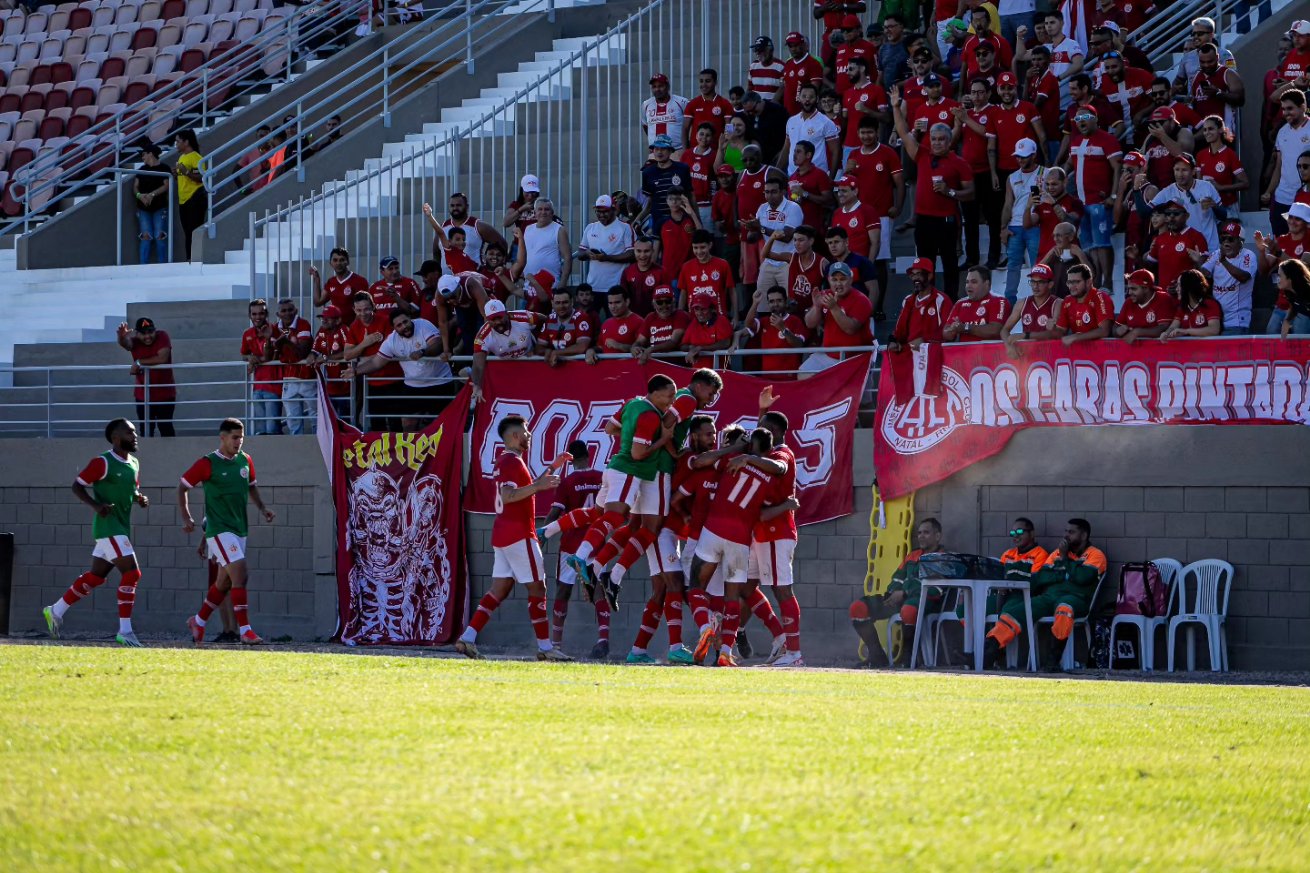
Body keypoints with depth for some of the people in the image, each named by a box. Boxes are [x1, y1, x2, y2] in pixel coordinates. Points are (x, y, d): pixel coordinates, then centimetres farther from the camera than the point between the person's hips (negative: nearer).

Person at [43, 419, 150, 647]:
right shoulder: (102, 463, -12)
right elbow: (77, 485, -8)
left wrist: (140, 499, 2)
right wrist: (96, 505, -23)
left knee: (96, 577, 14)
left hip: (121, 528, 9)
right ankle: (124, 632, -12)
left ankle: (56, 611, 28)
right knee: (131, 573, -15)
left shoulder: (134, 464, 12)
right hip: (108, 527, -9)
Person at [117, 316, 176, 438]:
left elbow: (162, 358, -24)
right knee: (146, 430, 5)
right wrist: (122, 336, -54)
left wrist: (139, 362, -18)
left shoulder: (162, 336, -12)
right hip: (142, 395, 2)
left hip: (164, 394, -2)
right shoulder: (135, 341, -6)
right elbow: (125, 343, -29)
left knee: (165, 427, -1)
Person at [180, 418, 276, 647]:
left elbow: (251, 487, 24)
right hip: (219, 530, -7)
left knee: (225, 581, 13)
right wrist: (186, 518, -10)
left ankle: (198, 622, 30)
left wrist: (262, 509, 9)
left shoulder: (245, 461, 8)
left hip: (240, 529, 7)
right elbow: (182, 487, -2)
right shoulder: (208, 464, -10)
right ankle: (245, 631, -18)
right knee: (240, 574, -18)